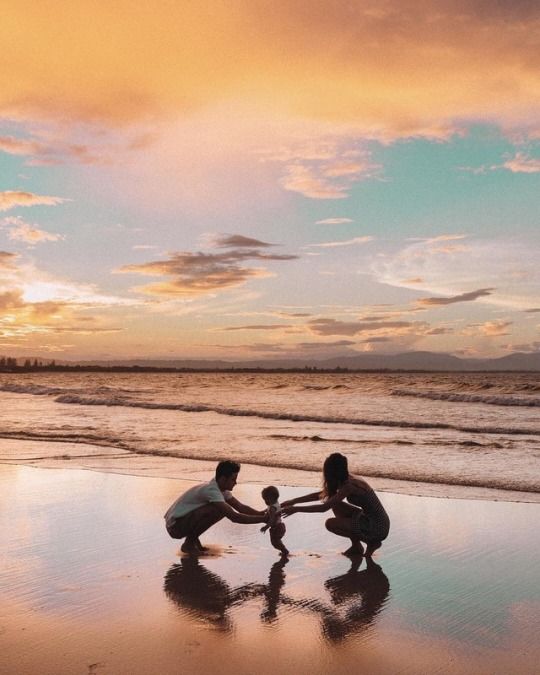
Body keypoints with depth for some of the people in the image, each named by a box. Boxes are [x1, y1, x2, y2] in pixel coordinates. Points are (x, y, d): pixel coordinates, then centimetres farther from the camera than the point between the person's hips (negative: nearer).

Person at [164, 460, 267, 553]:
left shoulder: (221, 489, 3)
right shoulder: (212, 490, -26)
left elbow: (241, 507, 6)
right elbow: (234, 517, -32)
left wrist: (261, 514, -10)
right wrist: (263, 519, -29)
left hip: (185, 519, 9)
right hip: (174, 525, -9)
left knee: (223, 509, 6)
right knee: (216, 510, -26)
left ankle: (193, 538, 11)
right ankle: (188, 543, -10)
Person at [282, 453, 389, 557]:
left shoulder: (349, 486, -22)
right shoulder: (348, 480, 6)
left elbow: (324, 507, -25)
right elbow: (320, 495, 13)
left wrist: (296, 509, -17)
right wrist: (294, 501, 10)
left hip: (377, 528, -9)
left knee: (330, 523, -13)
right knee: (336, 505, 8)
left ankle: (371, 542, 1)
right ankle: (356, 546, 15)